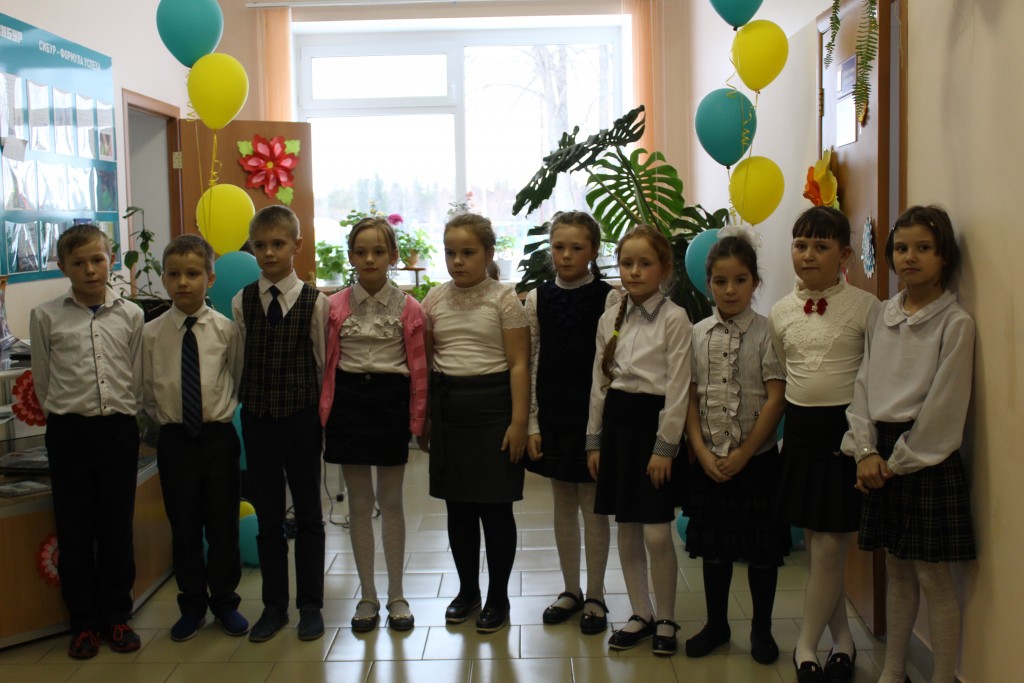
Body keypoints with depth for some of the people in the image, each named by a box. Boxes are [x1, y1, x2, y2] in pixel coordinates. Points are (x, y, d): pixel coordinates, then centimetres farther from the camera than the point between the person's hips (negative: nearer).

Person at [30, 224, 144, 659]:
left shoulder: (130, 315, 2)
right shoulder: (46, 316, 0)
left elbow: (137, 379, 7)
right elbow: (42, 380, 7)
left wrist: (121, 415, 4)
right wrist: (63, 414, 7)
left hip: (118, 427, 1)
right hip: (68, 430, 0)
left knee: (117, 527, 9)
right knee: (74, 530, 7)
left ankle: (116, 616, 23)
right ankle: (83, 621, 20)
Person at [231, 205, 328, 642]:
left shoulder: (315, 302, -7)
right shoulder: (242, 302, 1)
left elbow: (323, 364, -2)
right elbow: (240, 361, 7)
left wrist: (319, 411, -2)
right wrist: (248, 402, 5)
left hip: (303, 417, -2)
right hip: (257, 418, 2)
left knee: (308, 515, 8)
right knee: (267, 516, 11)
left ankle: (310, 605, 21)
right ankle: (274, 605, 23)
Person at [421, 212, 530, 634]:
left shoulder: (503, 299, -5)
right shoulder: (435, 300, 6)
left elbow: (518, 364, -7)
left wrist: (518, 421, -12)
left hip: (491, 405, -4)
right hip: (447, 406, 4)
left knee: (494, 505, 3)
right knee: (457, 505, 12)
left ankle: (498, 597, 19)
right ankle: (467, 590, 29)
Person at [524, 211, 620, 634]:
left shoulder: (609, 299, -7)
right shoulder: (538, 299, 3)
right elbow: (532, 365, 4)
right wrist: (532, 424, 0)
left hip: (592, 415, -3)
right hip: (552, 416, 4)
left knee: (593, 507, 7)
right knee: (563, 506, 14)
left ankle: (595, 597, 22)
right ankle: (571, 591, 29)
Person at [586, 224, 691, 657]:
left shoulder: (674, 319, -7)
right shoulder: (609, 320, 9)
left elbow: (677, 387, -10)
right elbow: (599, 382, 12)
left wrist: (665, 446, -13)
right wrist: (594, 439, 9)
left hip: (655, 422, -5)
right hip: (617, 422, 5)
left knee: (657, 533, -2)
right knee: (626, 530, 11)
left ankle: (665, 619, 17)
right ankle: (640, 613, 26)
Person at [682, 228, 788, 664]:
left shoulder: (766, 333, -7)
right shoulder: (697, 334, 2)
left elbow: (776, 399, -10)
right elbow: (689, 398, 1)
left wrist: (743, 454, -12)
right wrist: (702, 453, -9)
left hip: (756, 459, -3)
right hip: (709, 460, 3)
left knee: (761, 547, 8)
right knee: (713, 546, 13)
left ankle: (762, 628, 25)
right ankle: (716, 624, 29)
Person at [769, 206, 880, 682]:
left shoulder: (865, 307, -7)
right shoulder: (781, 312, 6)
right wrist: (788, 428, 11)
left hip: (846, 428, -4)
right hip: (800, 429, 4)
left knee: (830, 547, -2)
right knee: (816, 544, 11)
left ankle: (806, 644, 14)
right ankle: (842, 638, 27)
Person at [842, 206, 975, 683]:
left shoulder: (956, 322, -9)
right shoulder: (884, 316, 8)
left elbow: (943, 407, -12)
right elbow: (864, 384, 6)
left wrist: (899, 461, -10)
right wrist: (866, 450, -5)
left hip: (927, 457, -5)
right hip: (883, 455, 6)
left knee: (932, 576, 1)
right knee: (897, 570, 15)